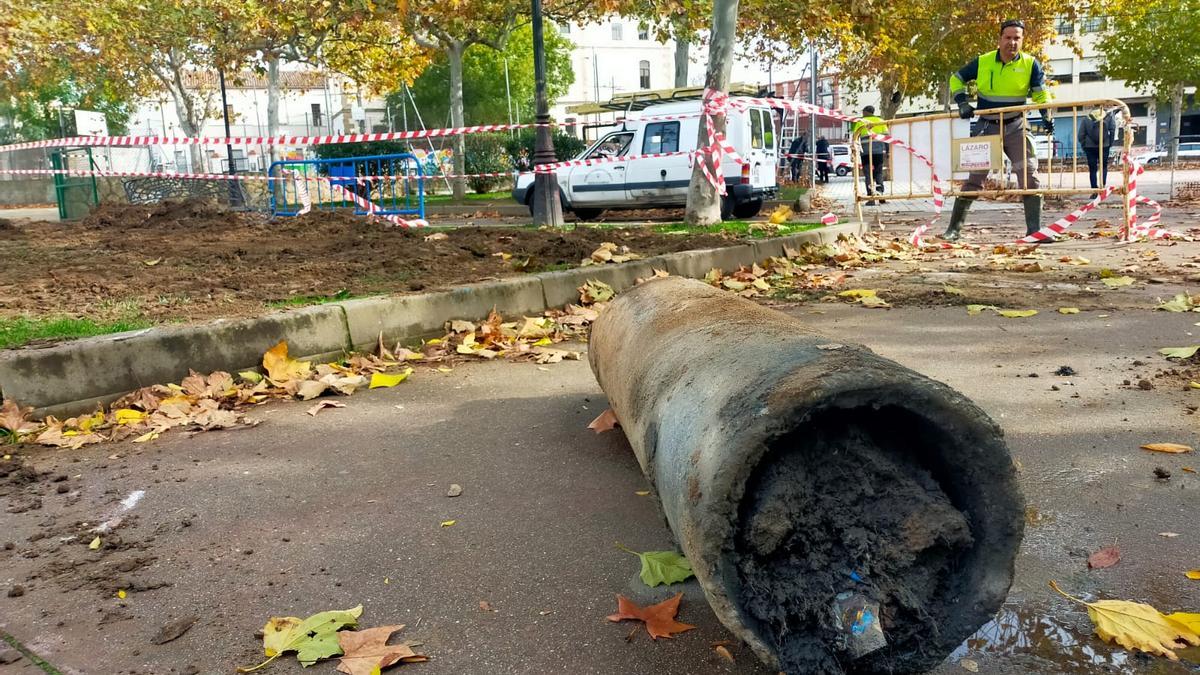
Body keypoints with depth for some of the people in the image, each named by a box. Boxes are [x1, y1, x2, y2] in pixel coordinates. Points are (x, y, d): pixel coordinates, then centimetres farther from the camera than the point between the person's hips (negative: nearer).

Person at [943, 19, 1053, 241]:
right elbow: (956, 79, 9)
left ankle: (1034, 229, -3)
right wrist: (962, 102, -4)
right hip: (986, 126, 0)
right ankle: (954, 229, 10)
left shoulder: (1030, 64, -3)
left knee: (1029, 174, -8)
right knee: (974, 177, 4)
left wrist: (1047, 116, -10)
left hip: (1016, 127, 0)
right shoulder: (982, 62, -3)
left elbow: (1041, 93, 3)